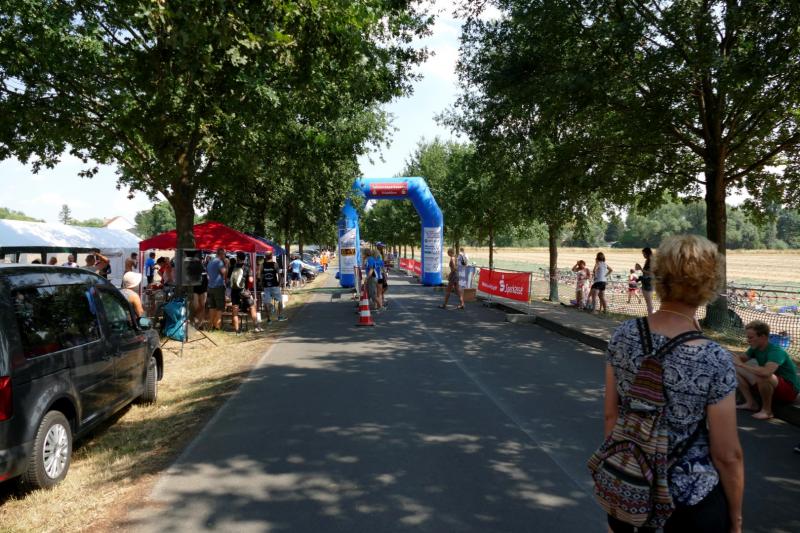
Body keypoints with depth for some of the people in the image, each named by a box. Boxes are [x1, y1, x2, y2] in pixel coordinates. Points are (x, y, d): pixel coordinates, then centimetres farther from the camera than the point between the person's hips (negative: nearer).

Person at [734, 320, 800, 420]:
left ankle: (767, 411, -18)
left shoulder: (776, 351, -28)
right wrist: (738, 363, -19)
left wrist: (742, 365, -33)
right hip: (770, 387, 8)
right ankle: (751, 403, 1)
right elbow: (739, 359, 6)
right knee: (736, 371, 0)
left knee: (761, 376, -38)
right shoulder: (755, 348, -3)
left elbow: (765, 372, -46)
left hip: (789, 390, -8)